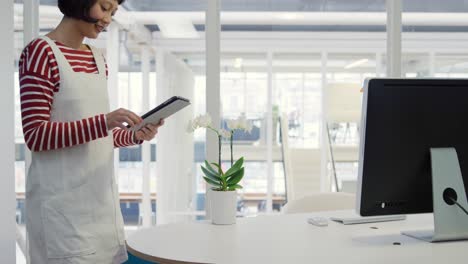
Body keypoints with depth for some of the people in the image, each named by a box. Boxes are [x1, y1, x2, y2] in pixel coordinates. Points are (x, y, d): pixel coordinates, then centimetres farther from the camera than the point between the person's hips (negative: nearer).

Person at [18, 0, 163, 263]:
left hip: (101, 196, 7)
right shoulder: (41, 51, -9)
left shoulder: (98, 59, 13)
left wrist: (136, 135, -1)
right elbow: (35, 135, -15)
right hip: (63, 201, -7)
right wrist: (104, 122, -24)